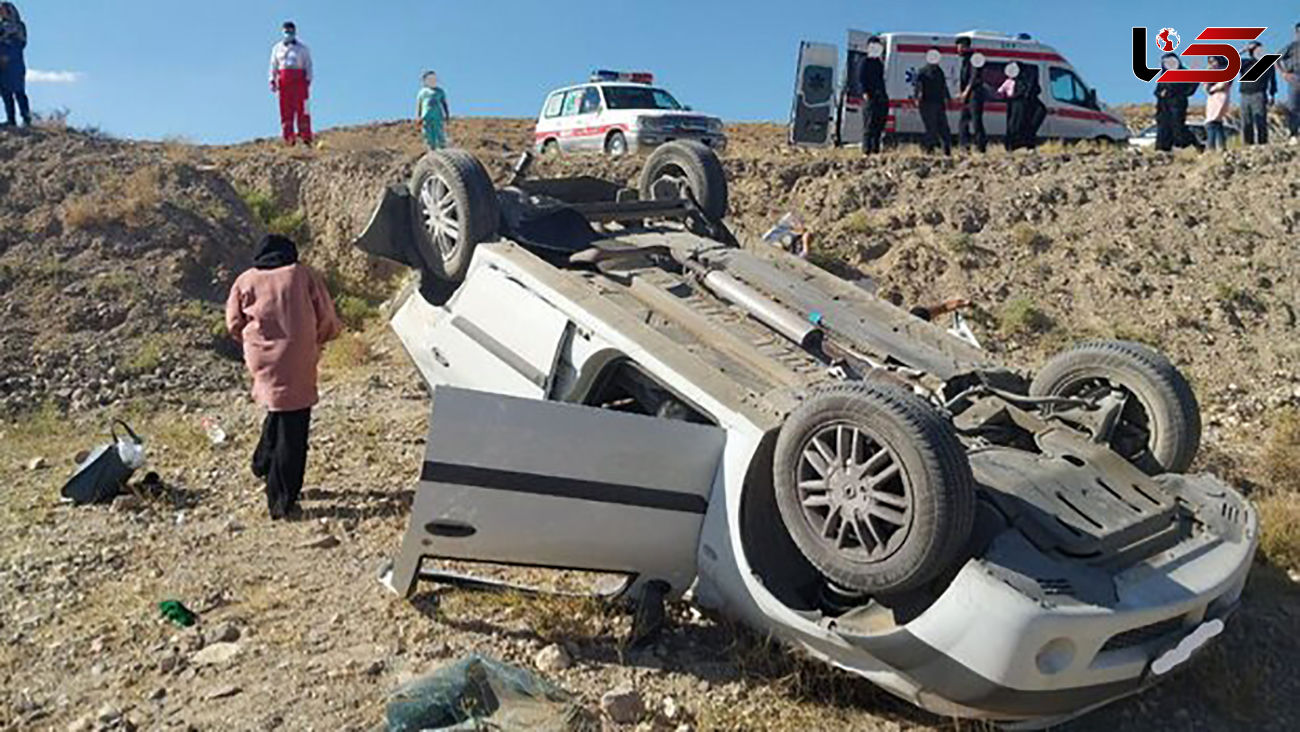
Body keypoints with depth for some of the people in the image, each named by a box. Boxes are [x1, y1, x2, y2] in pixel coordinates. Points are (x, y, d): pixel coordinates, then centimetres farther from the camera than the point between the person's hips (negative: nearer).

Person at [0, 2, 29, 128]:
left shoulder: (18, 26, -1)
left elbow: (20, 44, -9)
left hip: (14, 63, -7)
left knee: (18, 92, -10)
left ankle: (26, 119, -9)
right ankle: (10, 119, 7)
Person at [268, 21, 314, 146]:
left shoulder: (303, 48, 11)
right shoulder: (277, 48, 18)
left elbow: (308, 65, 7)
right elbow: (273, 66, 17)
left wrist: (308, 80, -4)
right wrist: (272, 80, 6)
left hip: (299, 79, -2)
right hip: (283, 81, 2)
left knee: (301, 108, -9)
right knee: (286, 110, -3)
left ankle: (305, 137, -11)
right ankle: (288, 138, -4)